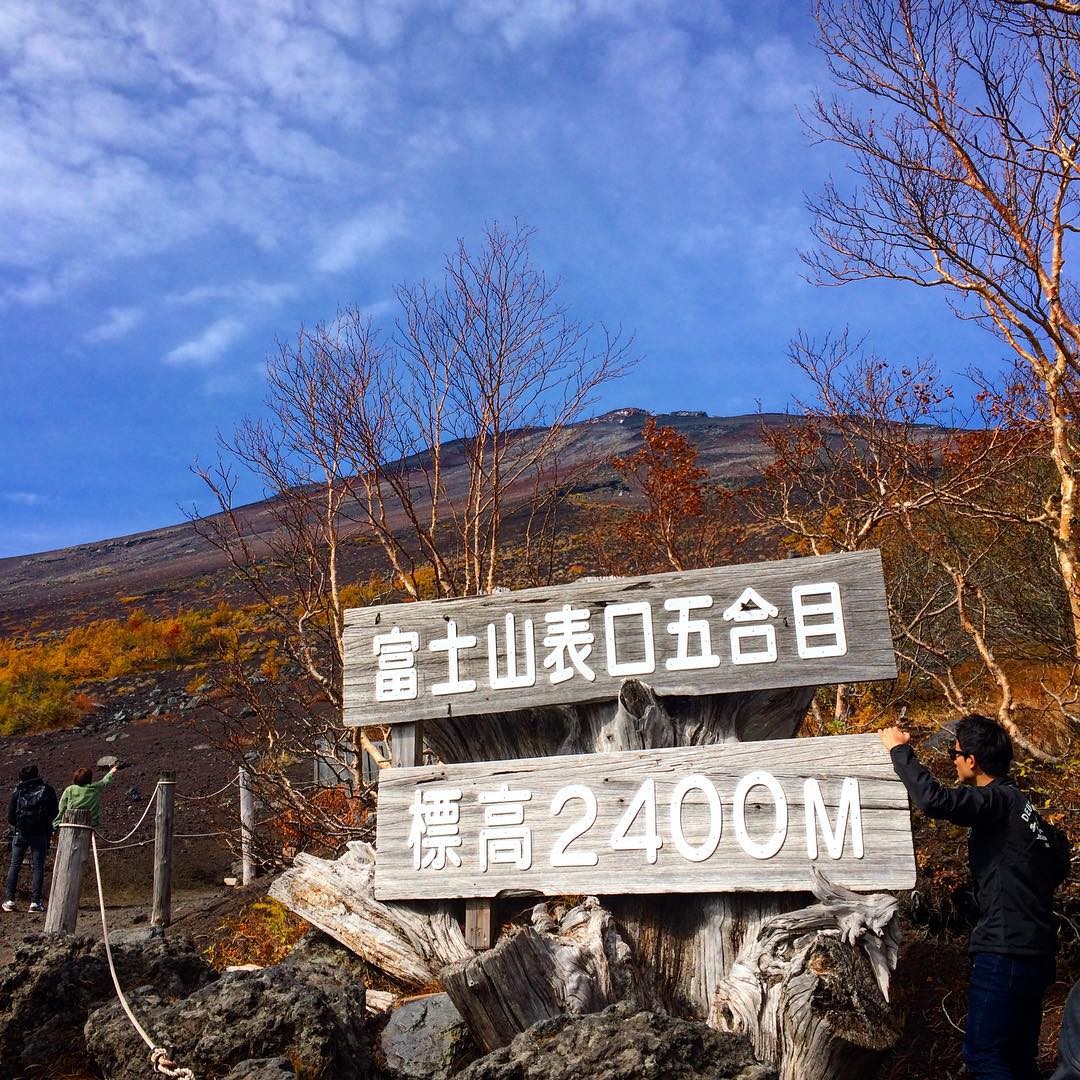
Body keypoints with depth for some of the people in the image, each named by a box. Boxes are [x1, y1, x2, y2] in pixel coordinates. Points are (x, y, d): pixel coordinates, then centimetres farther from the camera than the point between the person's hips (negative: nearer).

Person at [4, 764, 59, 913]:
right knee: (37, 867, 2)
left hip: (20, 833, 0)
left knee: (14, 866, 10)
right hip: (41, 834, 0)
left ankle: (9, 900, 5)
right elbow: (54, 813, 4)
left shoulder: (17, 792, 1)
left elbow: (10, 818, 1)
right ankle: (35, 901, -4)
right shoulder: (47, 790, 1)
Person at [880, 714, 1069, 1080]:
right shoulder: (1021, 804, 13)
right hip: (1032, 952, 10)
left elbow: (932, 799, -32)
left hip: (1005, 952, -10)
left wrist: (899, 750, -19)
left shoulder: (998, 801, -15)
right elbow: (1060, 864, 21)